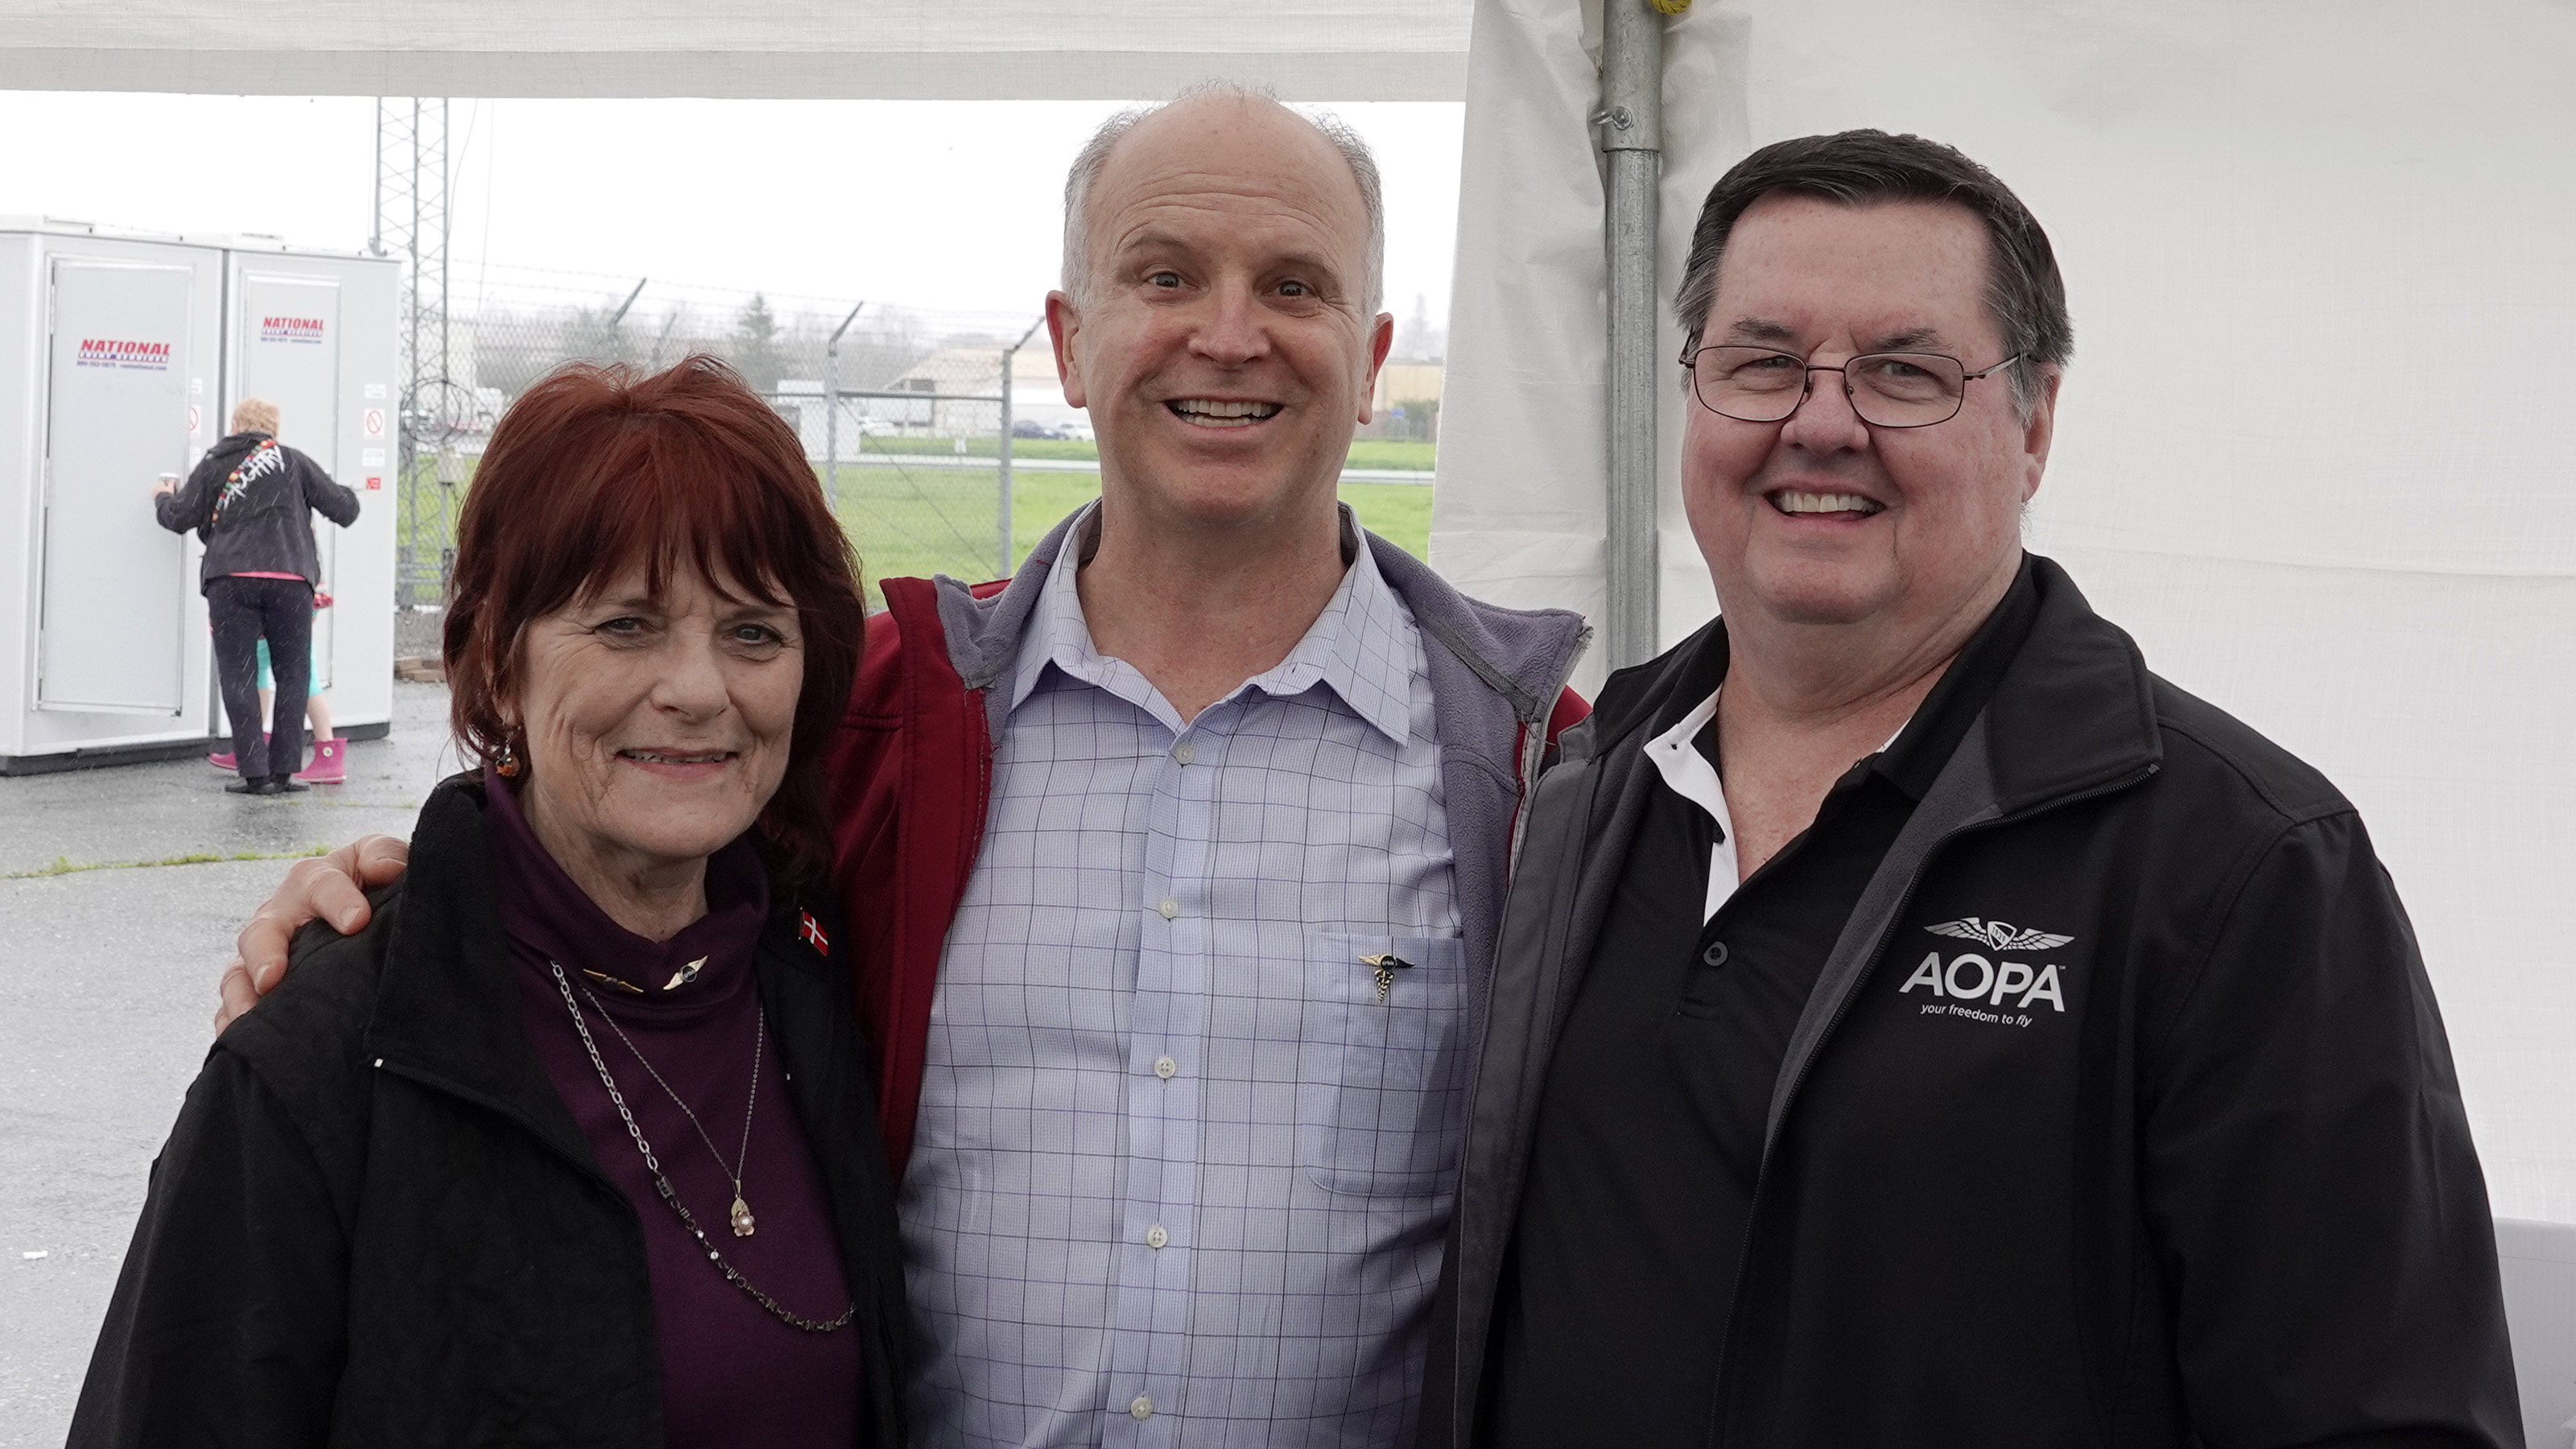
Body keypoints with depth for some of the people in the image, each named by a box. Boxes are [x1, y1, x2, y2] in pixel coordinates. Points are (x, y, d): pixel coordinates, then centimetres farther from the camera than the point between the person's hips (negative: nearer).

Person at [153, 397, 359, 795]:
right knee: (292, 673, 9)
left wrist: (163, 497, 32)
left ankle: (255, 772, -3)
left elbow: (180, 518, 10)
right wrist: (347, 499, 33)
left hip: (231, 579, 0)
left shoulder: (214, 464, 10)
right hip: (289, 578, 0)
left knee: (236, 674, 4)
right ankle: (282, 771, 5)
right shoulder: (293, 462, 10)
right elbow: (341, 507, 9)